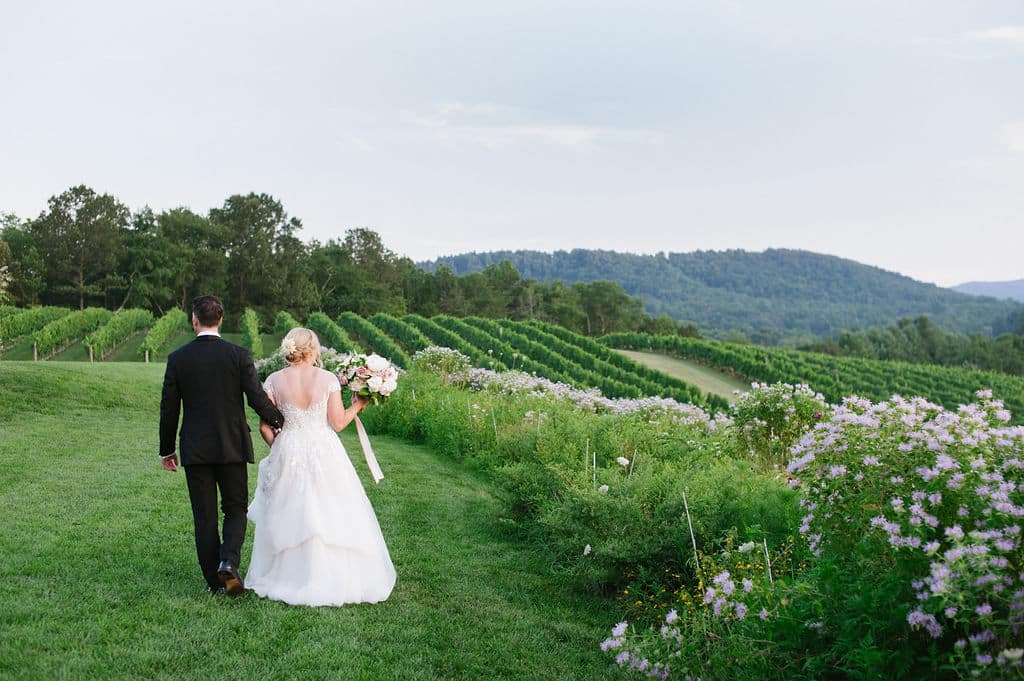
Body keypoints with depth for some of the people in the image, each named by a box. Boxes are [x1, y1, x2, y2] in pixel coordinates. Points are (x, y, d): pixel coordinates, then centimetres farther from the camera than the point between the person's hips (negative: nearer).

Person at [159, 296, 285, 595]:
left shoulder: (177, 358, -2)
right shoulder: (239, 355, -6)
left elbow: (168, 409, 2)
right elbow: (257, 399, -10)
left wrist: (166, 450, 13)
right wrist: (280, 422, 9)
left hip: (195, 450, 1)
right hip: (232, 447, -1)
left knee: (204, 517, 9)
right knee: (235, 510, 13)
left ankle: (216, 581, 12)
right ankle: (228, 562, -10)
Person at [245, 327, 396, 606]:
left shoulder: (274, 381, -4)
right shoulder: (328, 379, -9)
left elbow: (265, 427, -3)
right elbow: (337, 423, -8)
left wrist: (279, 448, 14)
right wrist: (357, 406, 9)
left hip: (288, 454, 2)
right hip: (324, 453, -1)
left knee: (289, 517, 14)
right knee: (332, 515, 9)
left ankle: (289, 577, 21)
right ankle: (336, 577, 15)